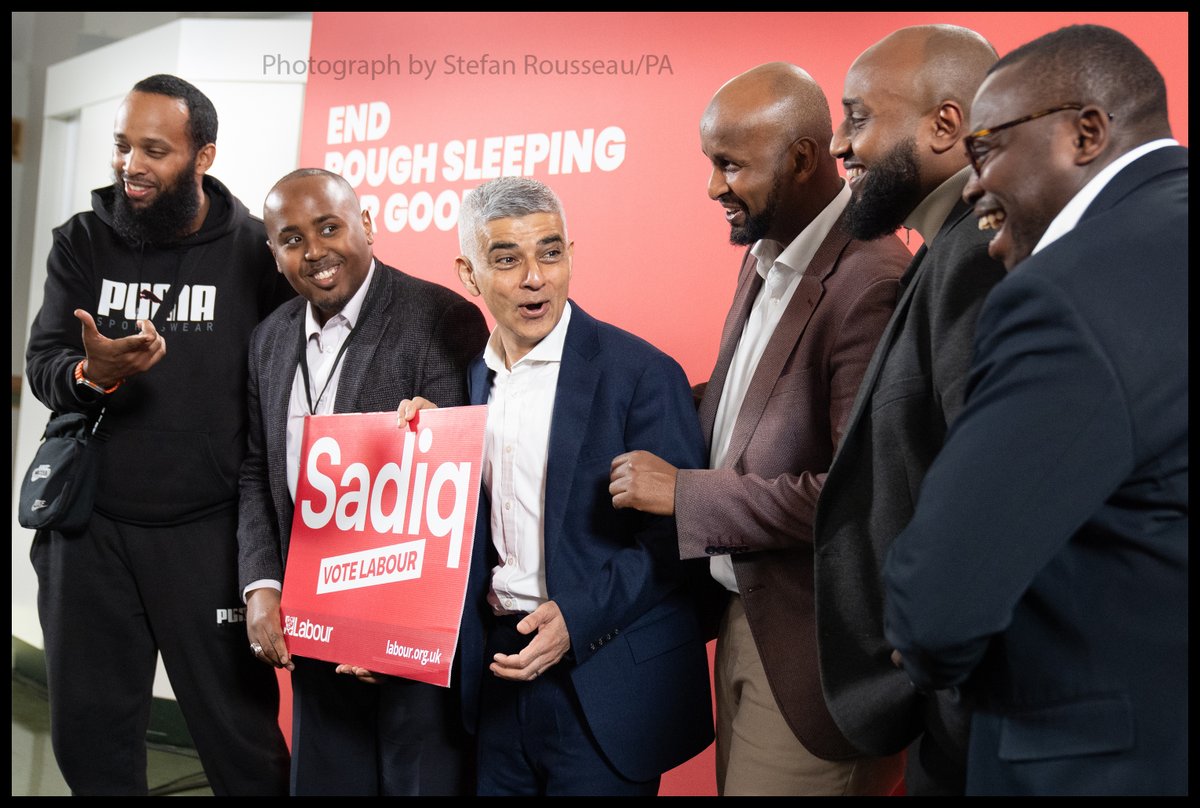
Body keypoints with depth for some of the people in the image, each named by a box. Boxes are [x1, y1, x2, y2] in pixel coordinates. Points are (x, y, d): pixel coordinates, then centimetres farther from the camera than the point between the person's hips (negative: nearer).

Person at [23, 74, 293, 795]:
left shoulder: (255, 249, -3)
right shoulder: (81, 242, 6)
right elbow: (43, 364, -3)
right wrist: (92, 373, -21)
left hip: (209, 533, -3)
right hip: (89, 526, 4)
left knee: (241, 731, 0)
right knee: (88, 731, 13)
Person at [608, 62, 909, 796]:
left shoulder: (870, 282, -22)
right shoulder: (764, 257, 8)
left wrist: (683, 492, -20)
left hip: (810, 648, -8)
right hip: (742, 620, 9)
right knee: (740, 777, 20)